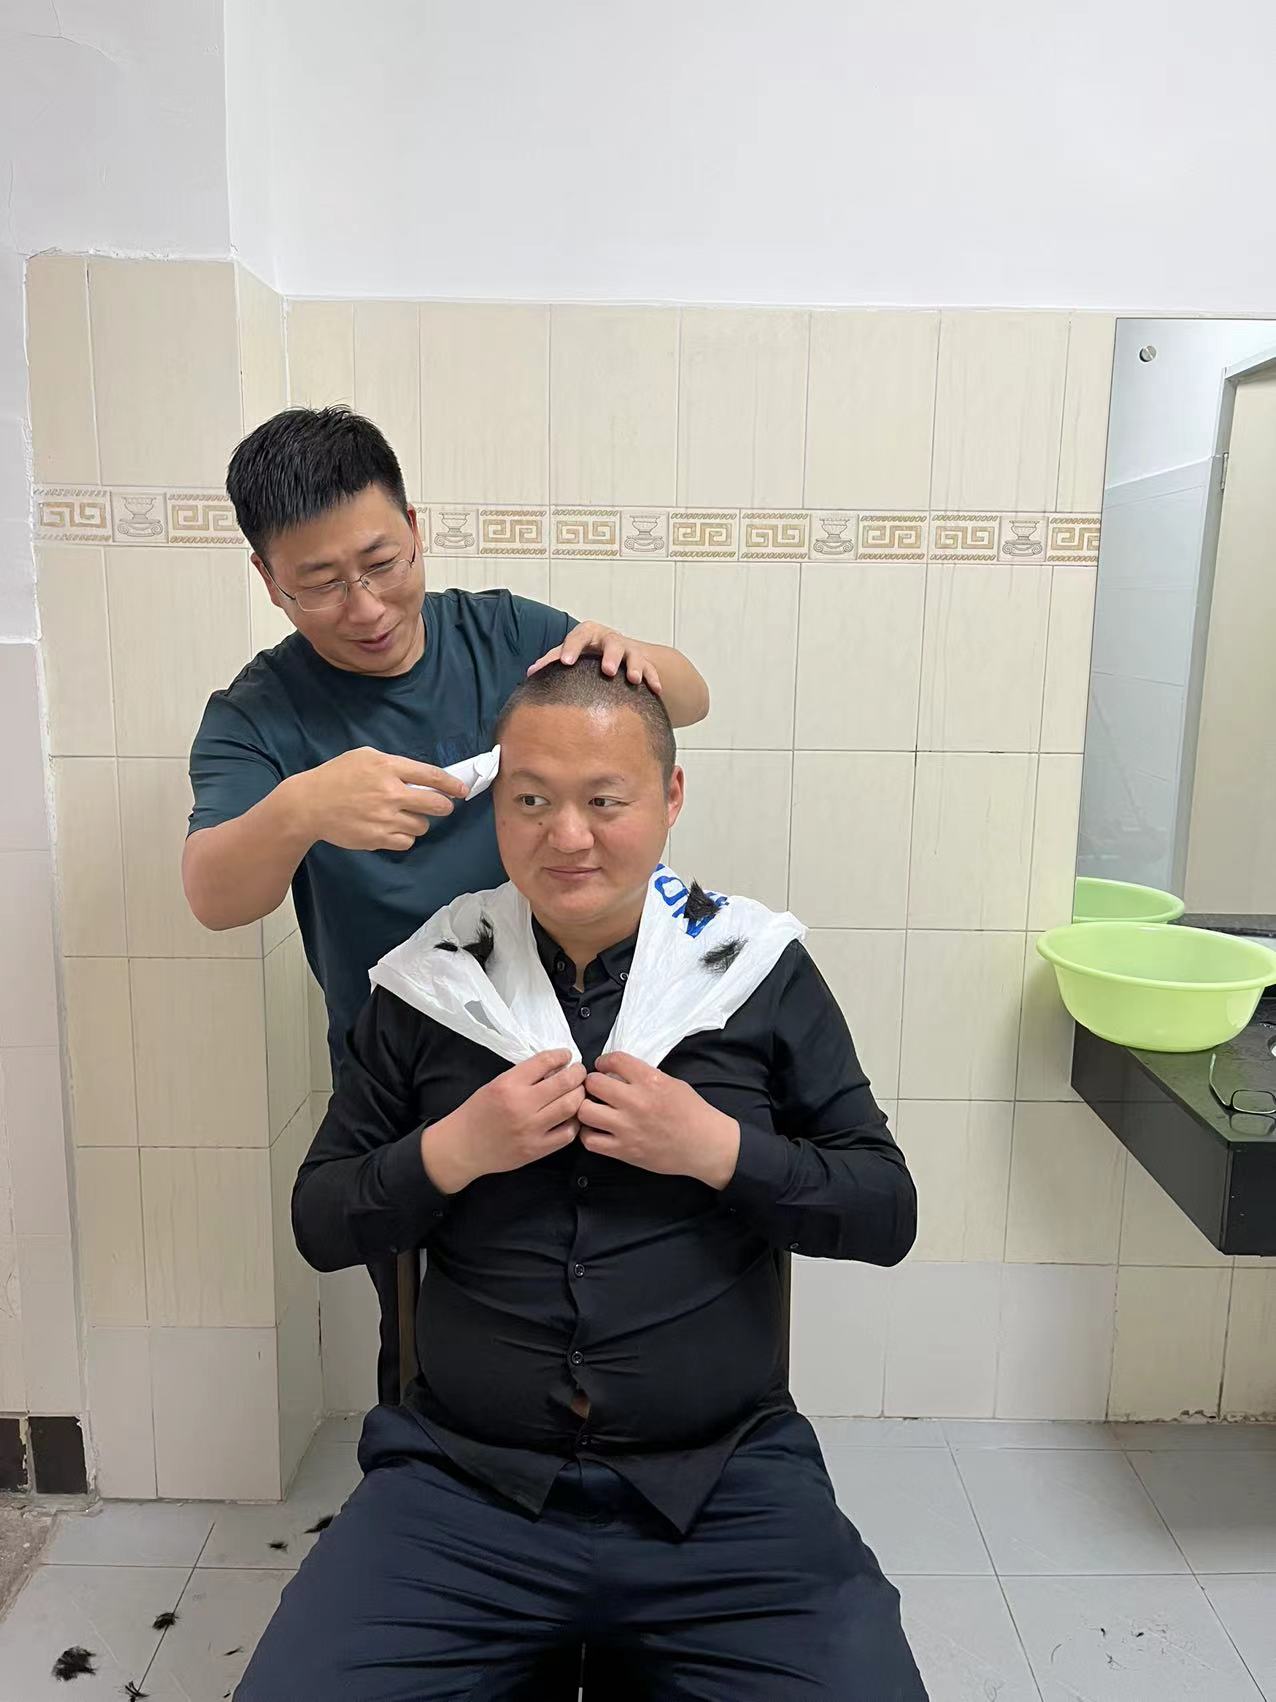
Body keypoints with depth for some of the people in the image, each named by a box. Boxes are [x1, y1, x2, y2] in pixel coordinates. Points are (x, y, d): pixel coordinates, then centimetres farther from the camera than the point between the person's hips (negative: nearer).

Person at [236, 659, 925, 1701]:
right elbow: (320, 1225, 5)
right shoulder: (428, 985, 1)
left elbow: (888, 1213, 0)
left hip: (728, 1484, 0)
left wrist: (718, 1149, -16)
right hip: (462, 1481, 1)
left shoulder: (762, 973, -2)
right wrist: (452, 1151, -13)